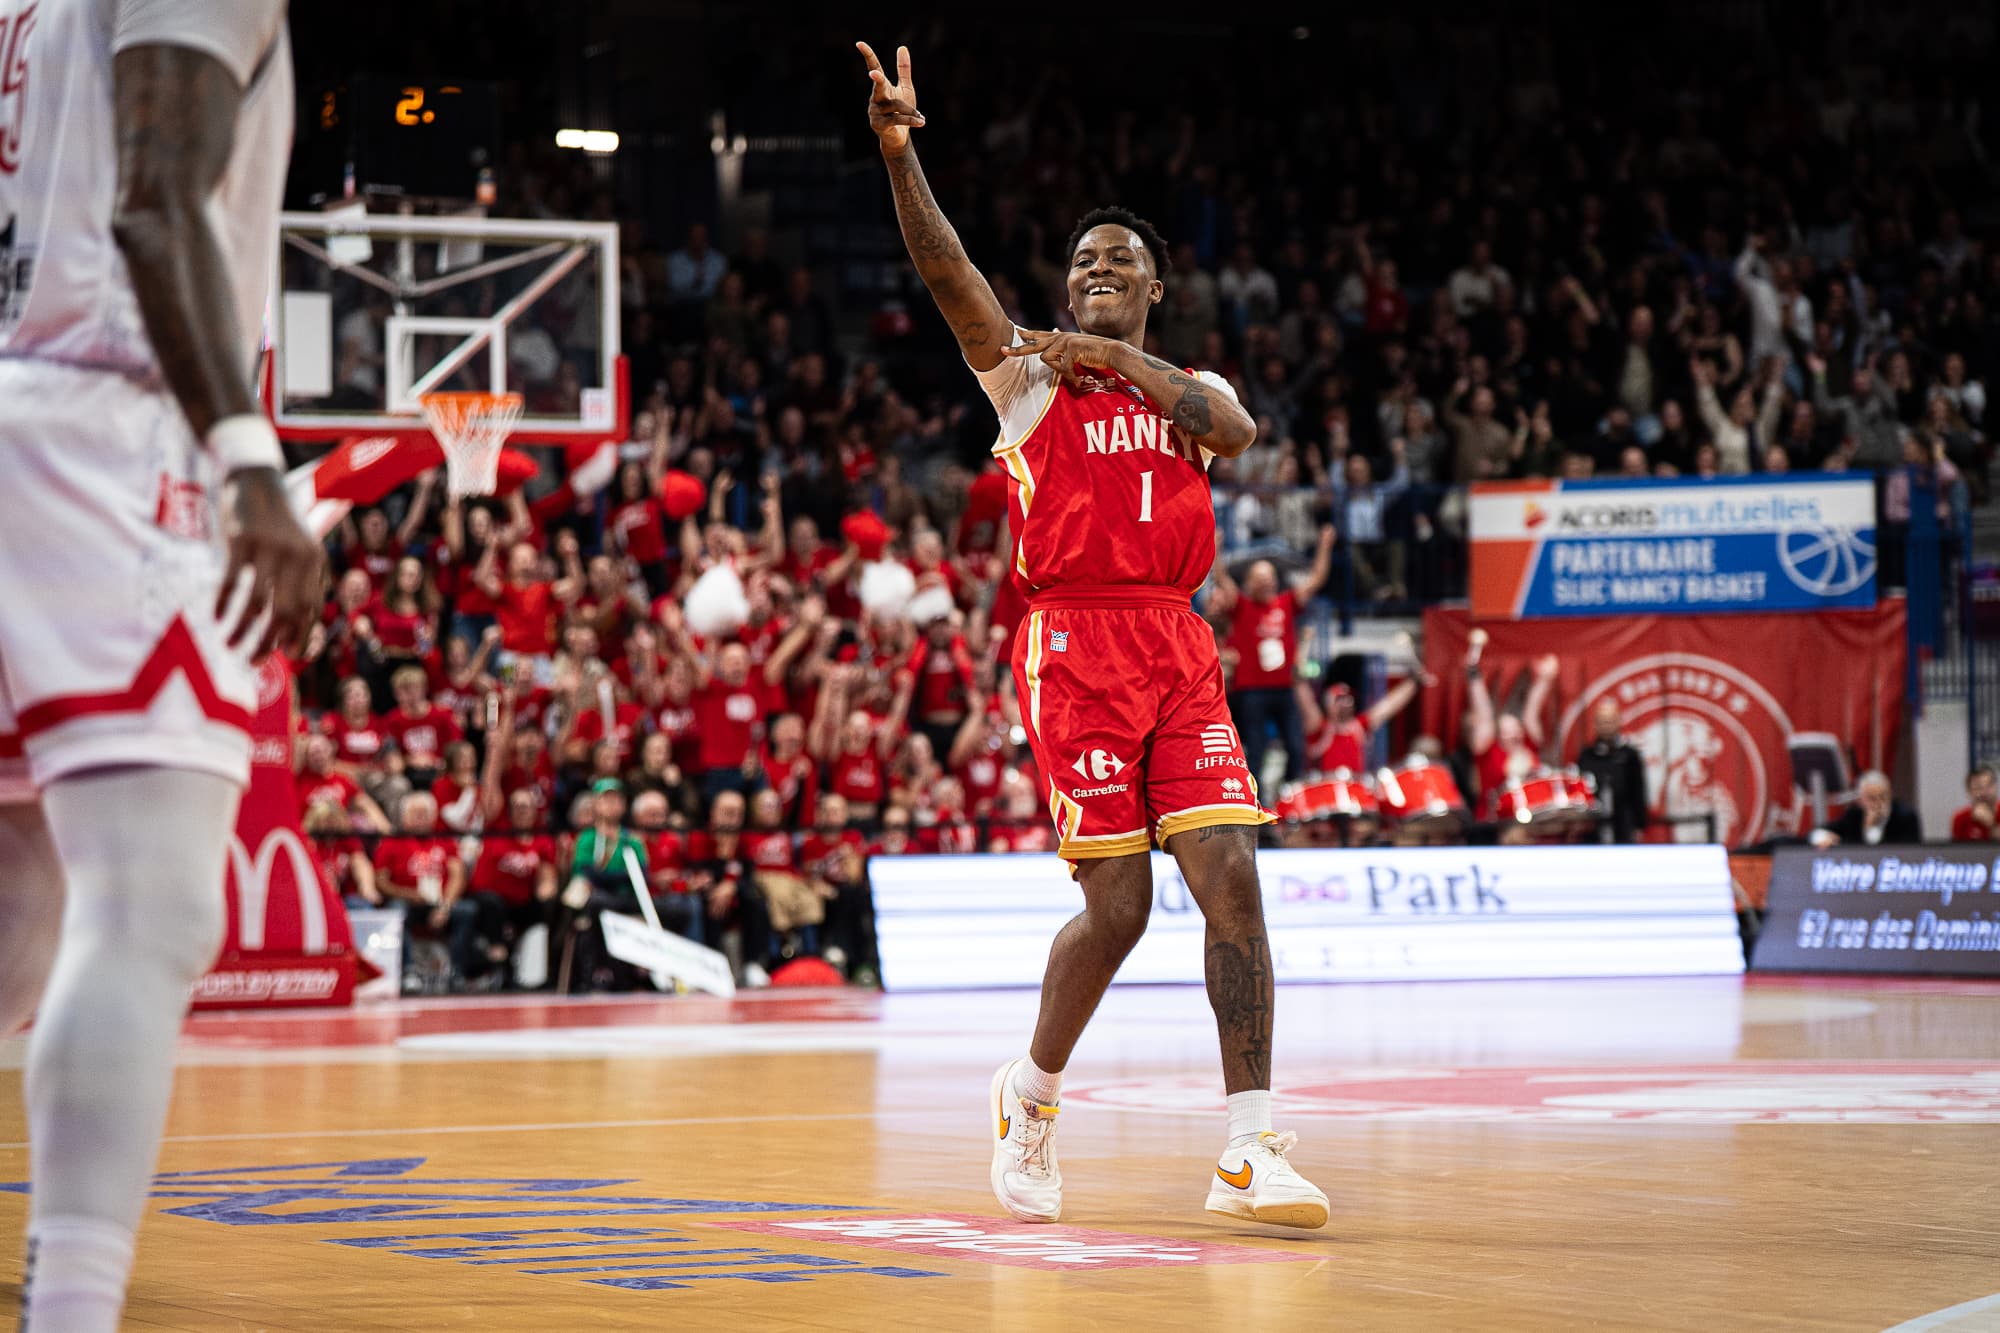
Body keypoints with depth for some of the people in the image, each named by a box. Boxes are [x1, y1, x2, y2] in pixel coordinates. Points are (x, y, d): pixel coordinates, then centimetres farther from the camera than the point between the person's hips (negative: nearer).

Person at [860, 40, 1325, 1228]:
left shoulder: (1194, 390, 19)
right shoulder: (1028, 376, 9)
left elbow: (1236, 431, -6)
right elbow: (950, 275, -9)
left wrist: (1125, 360, -12)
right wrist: (900, 154, -23)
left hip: (1180, 651, 3)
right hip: (1075, 648, -3)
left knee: (1233, 881, -9)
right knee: (1118, 904, -7)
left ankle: (1252, 1152, -9)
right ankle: (1031, 1094, 19)